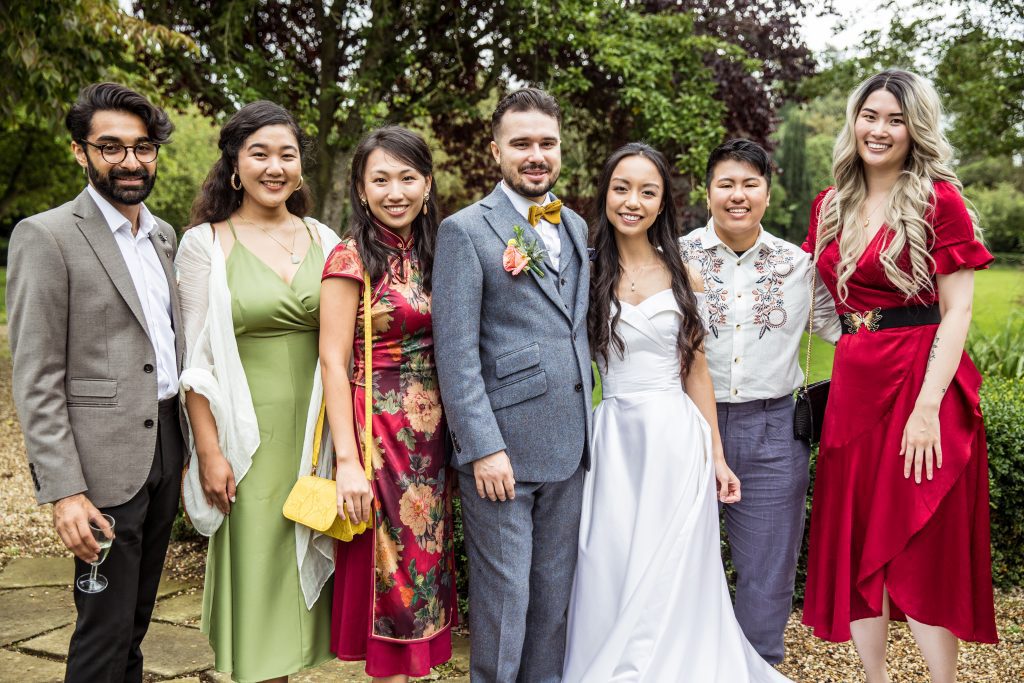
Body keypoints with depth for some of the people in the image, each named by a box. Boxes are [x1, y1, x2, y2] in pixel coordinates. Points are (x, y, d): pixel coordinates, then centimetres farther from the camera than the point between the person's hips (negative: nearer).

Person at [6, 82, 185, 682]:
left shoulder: (165, 236, 12)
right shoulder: (46, 236, -9)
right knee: (107, 628, 2)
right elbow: (36, 380, -12)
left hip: (165, 447, 7)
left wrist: (188, 445, 15)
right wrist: (63, 491, -17)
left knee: (137, 618, 16)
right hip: (104, 461, -6)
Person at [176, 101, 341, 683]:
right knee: (259, 569, 5)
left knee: (304, 568, 12)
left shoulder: (324, 240, 6)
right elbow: (196, 359, -5)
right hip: (253, 435, -3)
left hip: (317, 433, 3)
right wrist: (209, 452, -10)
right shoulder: (207, 243, -3)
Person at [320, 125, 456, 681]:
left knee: (425, 562, 15)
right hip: (380, 431, -6)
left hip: (430, 435, 7)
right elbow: (334, 362, -13)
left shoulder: (429, 253, 9)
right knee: (391, 572, 3)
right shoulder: (352, 258, -10)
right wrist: (348, 462, -18)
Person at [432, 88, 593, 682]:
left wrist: (586, 427, 13)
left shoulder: (576, 228, 14)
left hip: (569, 450, 6)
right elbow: (456, 353, -12)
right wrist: (483, 448, -17)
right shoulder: (465, 230, -6)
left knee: (555, 598, 16)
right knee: (503, 601, 4)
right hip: (501, 451, -6)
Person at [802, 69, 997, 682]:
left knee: (920, 546, 0)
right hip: (852, 384, 6)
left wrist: (928, 406, -18)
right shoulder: (831, 206, 11)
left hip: (922, 379, -5)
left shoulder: (939, 200, -5)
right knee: (856, 540, 9)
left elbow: (957, 312, -10)